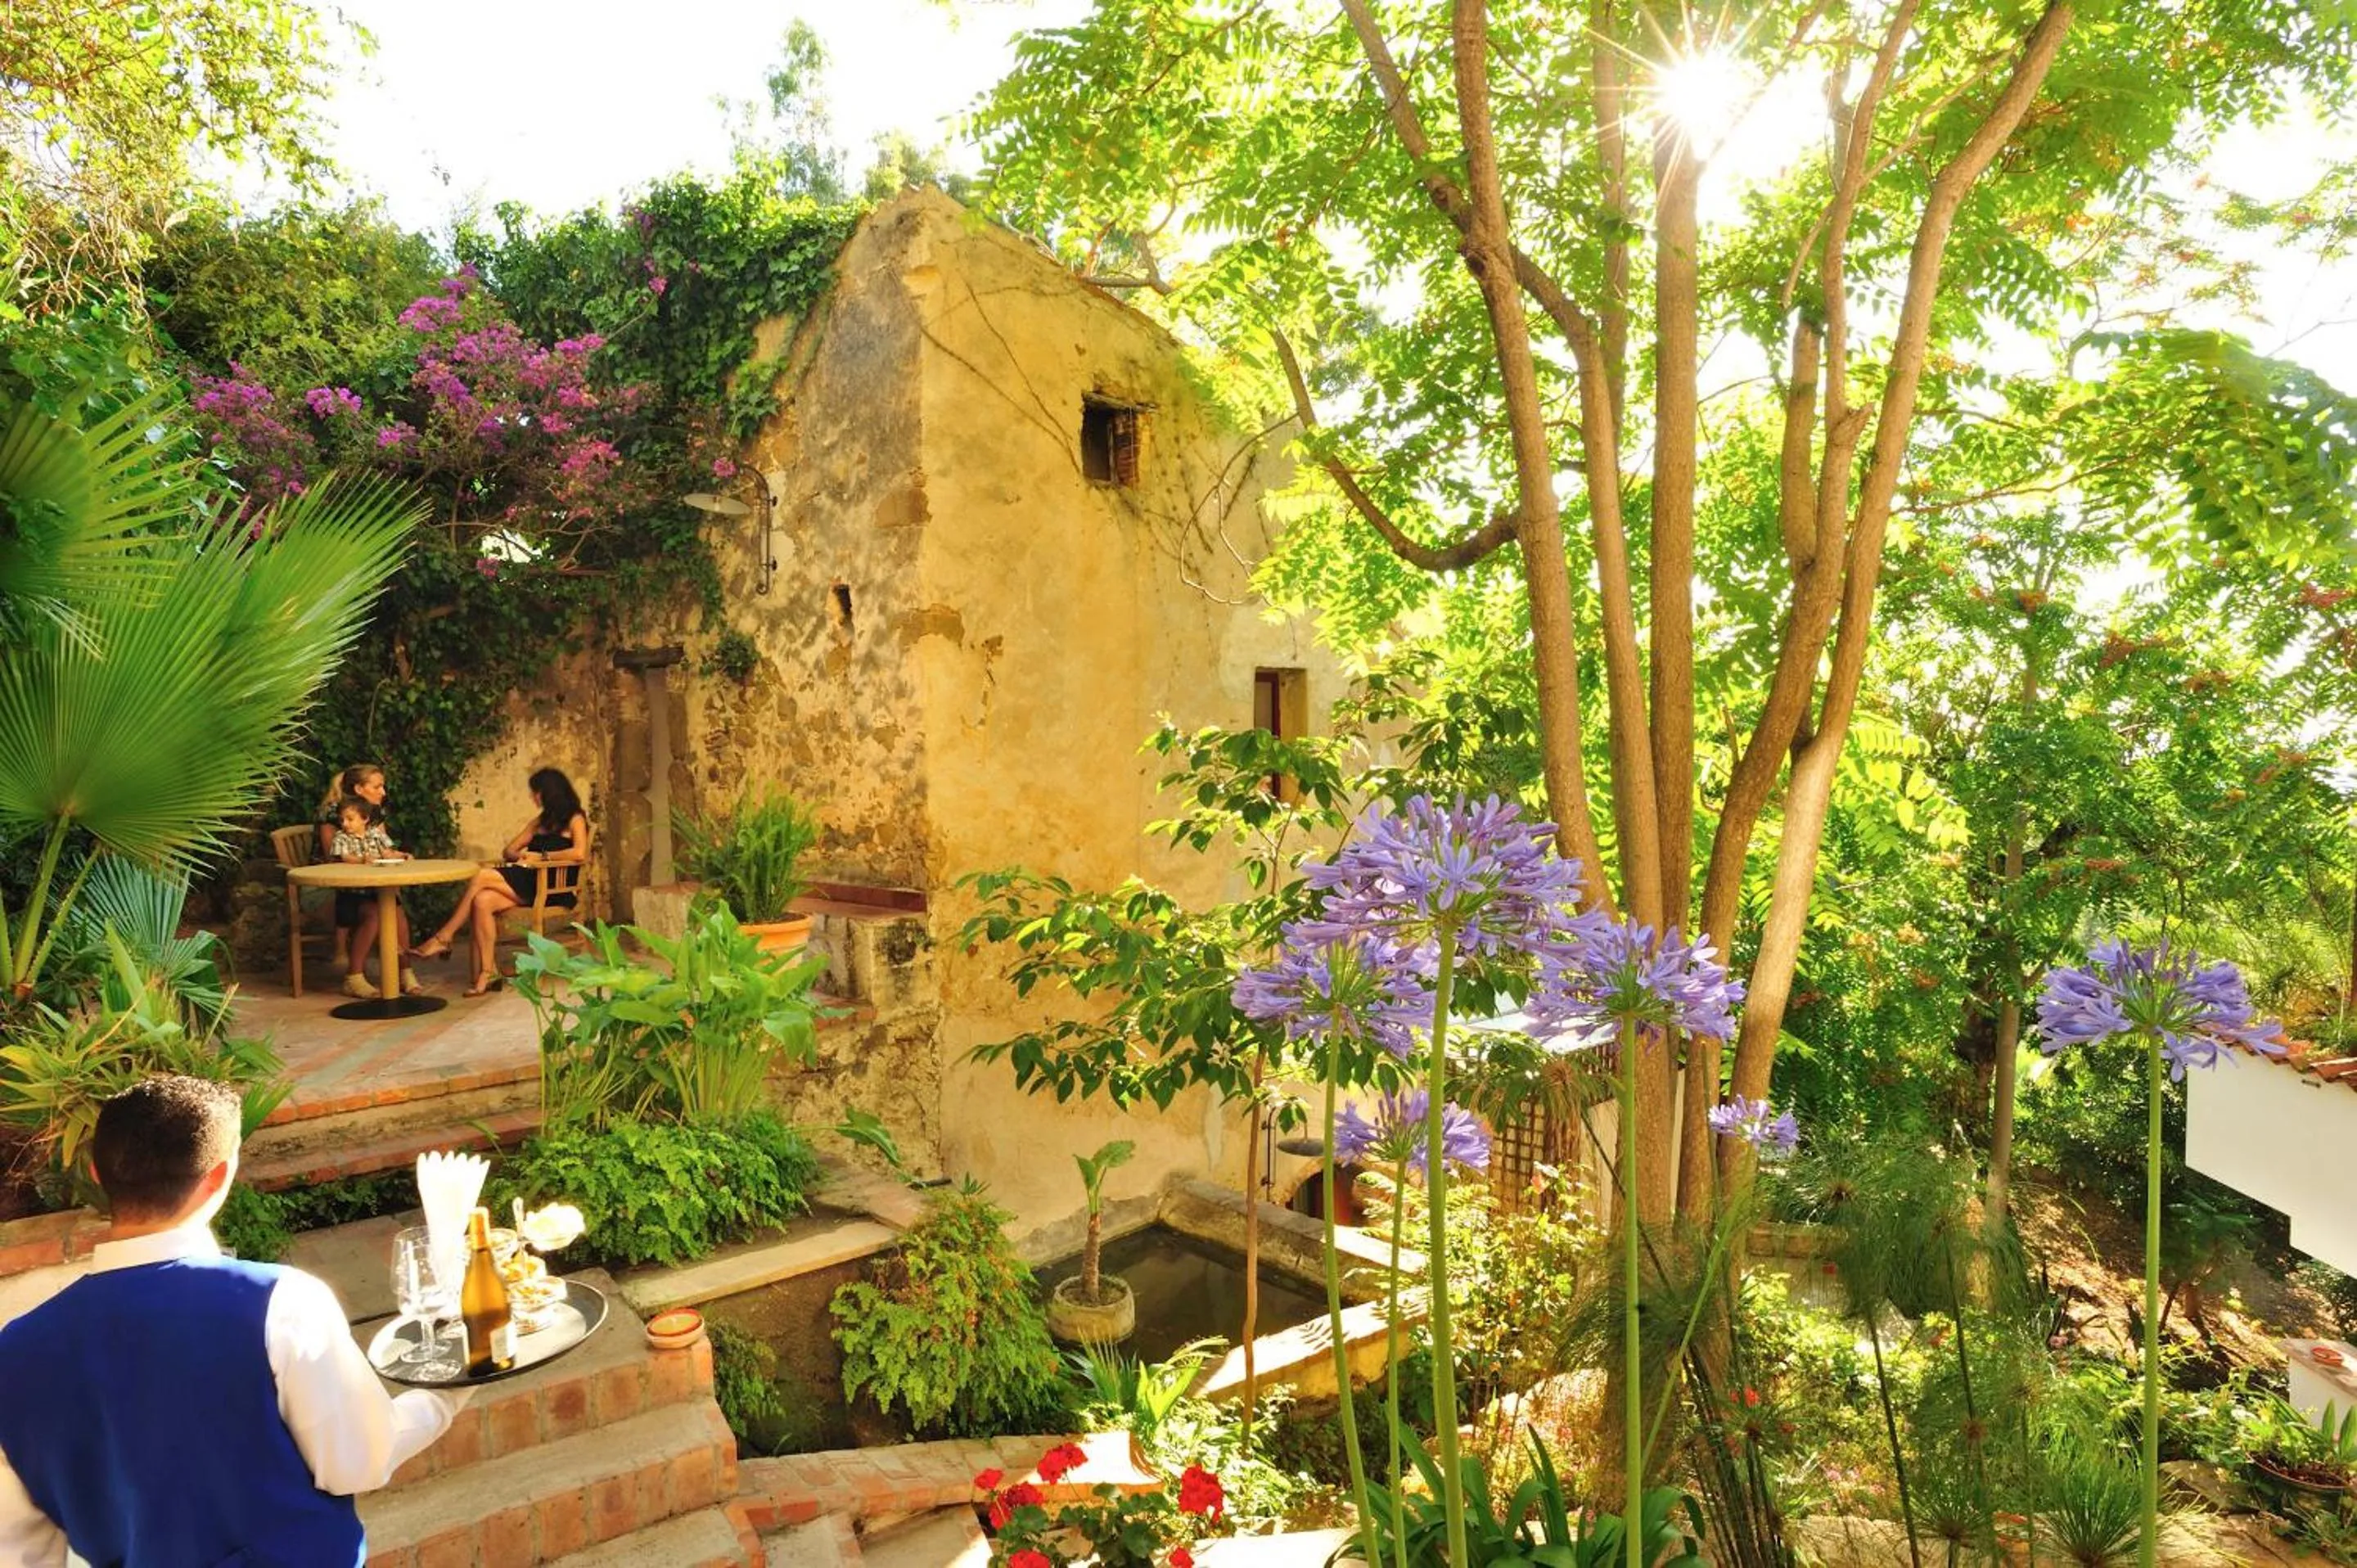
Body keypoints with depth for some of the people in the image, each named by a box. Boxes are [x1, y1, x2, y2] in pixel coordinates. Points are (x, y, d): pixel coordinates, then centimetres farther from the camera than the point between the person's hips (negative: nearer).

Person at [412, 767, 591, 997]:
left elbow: (579, 854, -15)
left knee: (482, 877, -21)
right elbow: (510, 850, 26)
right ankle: (488, 972, -25)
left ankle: (443, 938, -10)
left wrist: (542, 856, -8)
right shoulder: (540, 821, 28)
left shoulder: (574, 820, 3)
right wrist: (521, 856, 3)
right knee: (482, 901, -22)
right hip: (528, 885, 7)